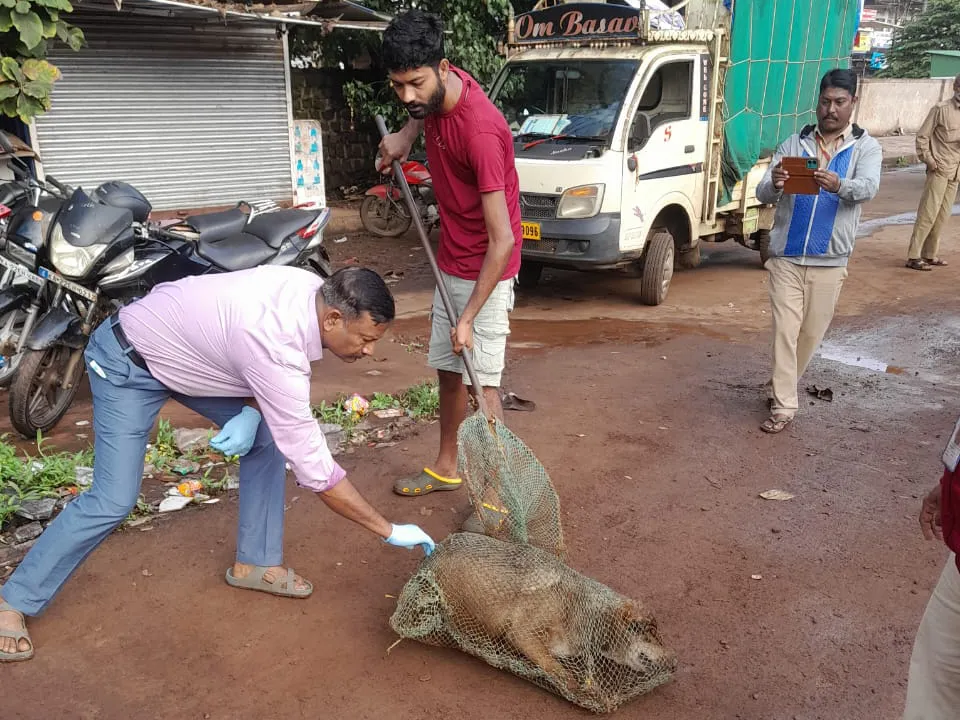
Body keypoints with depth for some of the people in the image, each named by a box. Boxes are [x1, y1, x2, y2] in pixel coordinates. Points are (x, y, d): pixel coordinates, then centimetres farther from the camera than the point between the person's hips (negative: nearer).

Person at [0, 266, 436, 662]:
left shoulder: (314, 291, -16)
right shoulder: (277, 349, -39)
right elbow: (313, 468, -33)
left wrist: (251, 411, -14)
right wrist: (390, 532, -26)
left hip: (184, 347, 9)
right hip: (127, 361, -8)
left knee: (268, 435, 4)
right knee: (114, 500, -11)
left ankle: (254, 562, 16)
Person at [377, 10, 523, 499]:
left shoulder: (480, 131, -29)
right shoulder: (436, 91, -6)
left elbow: (502, 240, -28)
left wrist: (468, 317, -27)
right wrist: (407, 134, 4)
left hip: (485, 272, -8)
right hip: (450, 264, 8)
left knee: (482, 383, -5)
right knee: (448, 371, 17)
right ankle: (446, 468, 34)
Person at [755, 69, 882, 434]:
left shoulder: (866, 147, 1)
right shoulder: (794, 144, 3)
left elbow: (868, 188, -19)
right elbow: (763, 194, -6)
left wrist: (839, 186, -42)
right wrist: (774, 185, -31)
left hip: (829, 261, 0)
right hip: (786, 256, 0)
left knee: (811, 332, 10)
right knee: (785, 330, -3)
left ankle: (779, 387, 30)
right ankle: (783, 405, 3)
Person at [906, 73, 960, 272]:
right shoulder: (941, 109, -8)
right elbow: (922, 136, -7)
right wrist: (928, 160, -11)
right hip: (939, 170, -7)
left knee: (943, 216, 8)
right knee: (928, 213, -8)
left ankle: (930, 254, 15)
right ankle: (913, 257, -5)